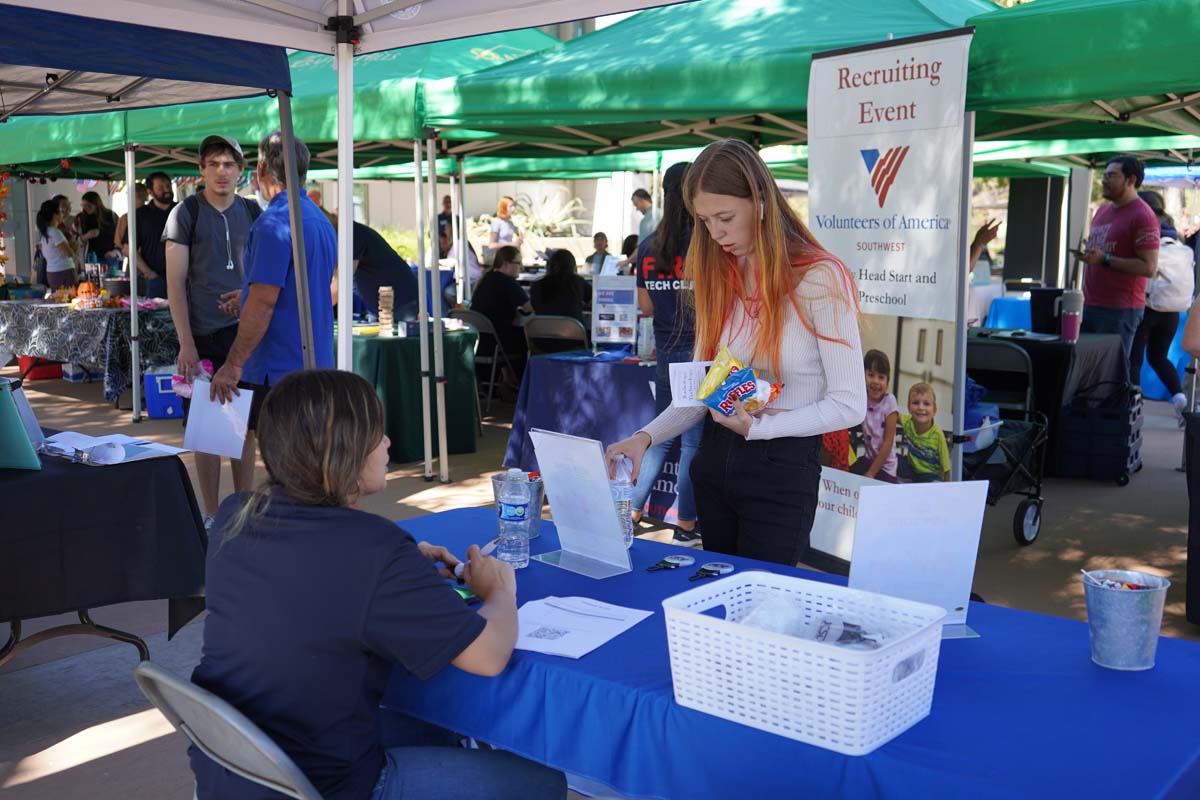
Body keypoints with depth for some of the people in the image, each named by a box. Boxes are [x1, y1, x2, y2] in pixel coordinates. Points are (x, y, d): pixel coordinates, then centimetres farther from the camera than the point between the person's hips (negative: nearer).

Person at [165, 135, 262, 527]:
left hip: (246, 330, 3)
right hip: (204, 336, -3)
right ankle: (211, 515, 11)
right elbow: (175, 283, -5)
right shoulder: (186, 213, -1)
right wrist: (186, 344, -12)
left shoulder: (252, 212, 9)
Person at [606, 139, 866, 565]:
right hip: (714, 459, 6)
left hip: (784, 467, -5)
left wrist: (758, 427, -20)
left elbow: (849, 405, -12)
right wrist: (646, 437, -7)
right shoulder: (718, 278, 6)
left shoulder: (820, 279, -12)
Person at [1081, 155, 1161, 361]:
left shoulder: (1143, 216, -10)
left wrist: (1105, 259, -20)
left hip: (1119, 311, -8)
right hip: (1090, 304, 8)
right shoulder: (1102, 210, 17)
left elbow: (1149, 268, -16)